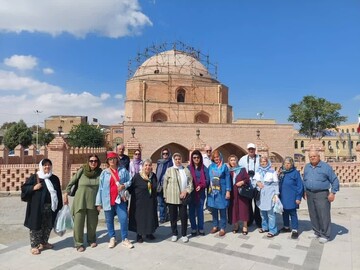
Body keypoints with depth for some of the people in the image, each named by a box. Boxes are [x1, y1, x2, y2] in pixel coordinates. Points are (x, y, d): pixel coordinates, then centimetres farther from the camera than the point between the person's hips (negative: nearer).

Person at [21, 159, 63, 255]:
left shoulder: (55, 178, 7)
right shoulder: (34, 177, -3)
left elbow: (58, 193, 10)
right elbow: (24, 188, -1)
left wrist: (59, 206, 8)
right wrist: (33, 188, -19)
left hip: (51, 207, 4)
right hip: (37, 207, -4)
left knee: (48, 226, 13)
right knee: (36, 226, 2)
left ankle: (44, 243, 30)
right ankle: (34, 246, 16)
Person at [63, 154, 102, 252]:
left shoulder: (100, 172, -2)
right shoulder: (82, 170, -7)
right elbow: (71, 182, -1)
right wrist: (66, 194, -2)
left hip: (93, 202, 2)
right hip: (80, 201, -2)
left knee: (93, 223, 11)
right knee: (78, 223, 3)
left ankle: (91, 240, 35)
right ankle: (79, 243, 22)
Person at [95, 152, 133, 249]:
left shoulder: (123, 170, 3)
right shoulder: (104, 172, 2)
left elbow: (129, 181, 10)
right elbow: (100, 188, 1)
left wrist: (124, 185, -13)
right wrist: (99, 202, 0)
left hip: (120, 199, 0)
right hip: (108, 200, 1)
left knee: (123, 219, -3)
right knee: (109, 220, 11)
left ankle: (125, 239, 12)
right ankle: (112, 238, 28)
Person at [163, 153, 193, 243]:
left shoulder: (186, 170, 4)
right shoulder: (169, 170, -1)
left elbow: (190, 183, 4)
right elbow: (165, 184, 1)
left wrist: (186, 191, -10)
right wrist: (165, 196, -1)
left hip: (183, 197, 1)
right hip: (172, 198, -1)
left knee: (184, 216, 6)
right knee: (173, 217, 9)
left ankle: (184, 234, 22)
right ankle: (174, 234, 27)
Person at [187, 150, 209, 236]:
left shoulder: (204, 168, 1)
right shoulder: (188, 168, 0)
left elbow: (207, 180, -1)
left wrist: (201, 186, -16)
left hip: (201, 193, 0)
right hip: (191, 192, 0)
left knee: (200, 211, 7)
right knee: (192, 211, 6)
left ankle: (200, 228, 20)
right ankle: (193, 228, 19)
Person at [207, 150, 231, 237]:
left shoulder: (224, 166, -4)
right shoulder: (211, 166, 6)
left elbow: (227, 179, -4)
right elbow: (208, 178, 9)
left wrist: (228, 191, -9)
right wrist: (208, 189, 5)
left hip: (221, 191, -3)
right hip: (212, 191, 4)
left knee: (222, 210, 5)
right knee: (213, 209, 12)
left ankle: (222, 228, 16)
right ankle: (215, 226, 27)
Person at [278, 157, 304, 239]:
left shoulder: (295, 172, -10)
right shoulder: (282, 172, 6)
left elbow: (300, 186, -9)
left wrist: (298, 197, -12)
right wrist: (278, 194, 8)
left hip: (291, 198, -5)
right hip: (283, 197, 6)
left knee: (293, 213, 3)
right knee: (284, 212, 16)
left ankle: (295, 230, 13)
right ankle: (286, 227, 31)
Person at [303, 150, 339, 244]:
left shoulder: (326, 166, -6)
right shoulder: (307, 167, 9)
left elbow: (335, 180, -4)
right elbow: (304, 180, 18)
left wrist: (333, 193, -9)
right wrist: (305, 191, 15)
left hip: (322, 194, -5)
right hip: (310, 194, 5)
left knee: (324, 215, -3)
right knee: (313, 215, 12)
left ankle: (325, 235, 10)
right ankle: (317, 232, 26)